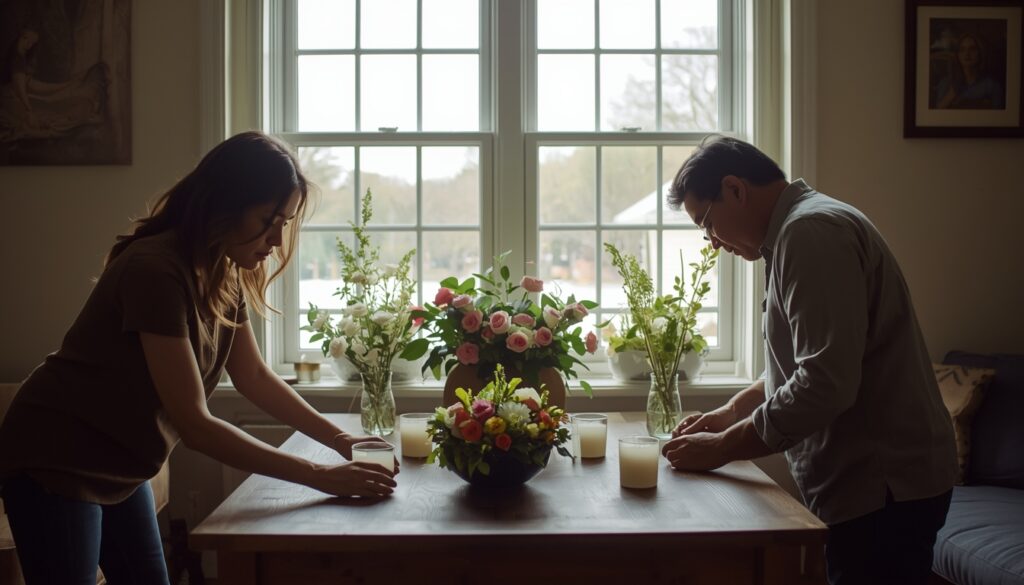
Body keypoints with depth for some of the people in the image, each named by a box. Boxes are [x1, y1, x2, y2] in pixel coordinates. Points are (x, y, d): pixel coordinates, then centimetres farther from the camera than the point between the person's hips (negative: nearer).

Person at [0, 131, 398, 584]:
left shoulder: (226, 272, -2)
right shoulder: (156, 270, -29)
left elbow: (254, 377, 7)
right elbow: (194, 424, -30)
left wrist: (338, 438, -3)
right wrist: (318, 476, -28)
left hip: (118, 467, 8)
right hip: (56, 464, -8)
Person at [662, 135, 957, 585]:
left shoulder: (811, 232, -18)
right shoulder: (799, 231, 15)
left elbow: (826, 384, -27)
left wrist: (722, 447, -17)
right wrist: (730, 413, 13)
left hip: (882, 487, -10)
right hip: (867, 481, 10)